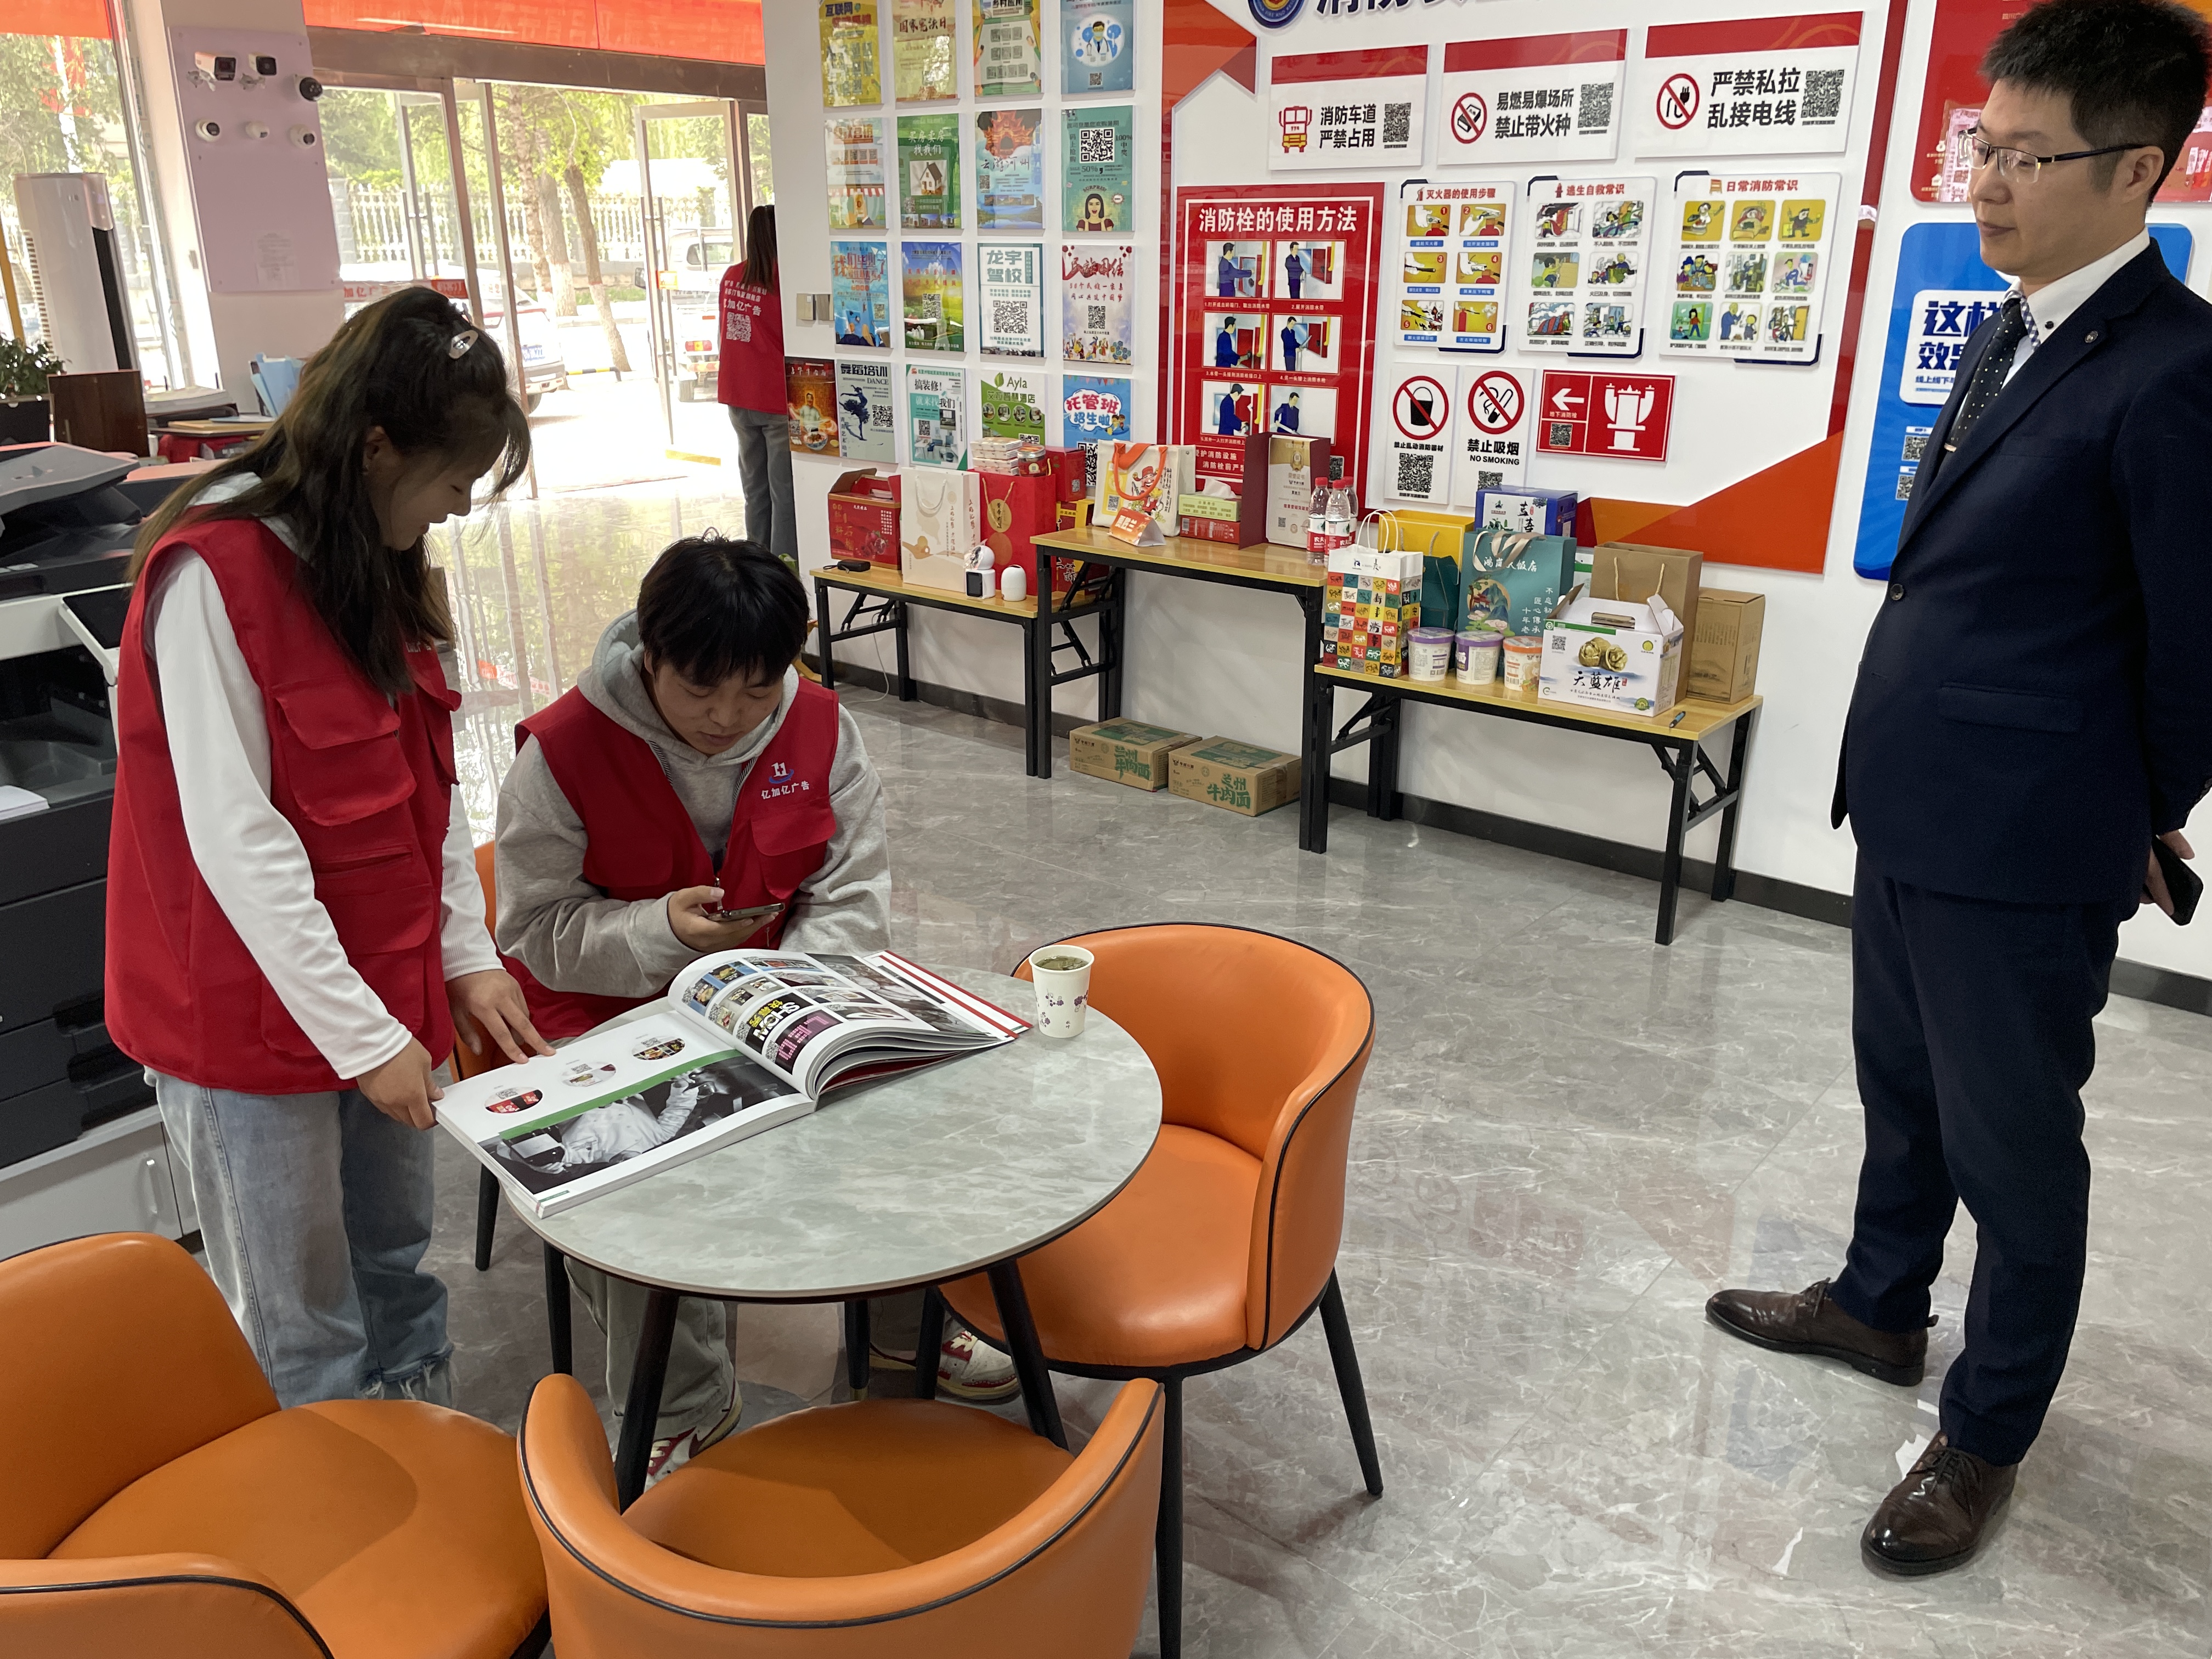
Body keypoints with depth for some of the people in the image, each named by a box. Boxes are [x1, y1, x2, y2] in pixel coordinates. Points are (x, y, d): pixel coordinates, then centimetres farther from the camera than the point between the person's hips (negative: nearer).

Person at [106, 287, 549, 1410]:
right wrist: (361, 1034, -19)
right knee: (304, 1332, 6)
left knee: (396, 1267, 20)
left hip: (385, 987, 8)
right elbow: (235, 840, -22)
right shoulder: (213, 574, -20)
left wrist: (466, 959, 4)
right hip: (253, 1012, -7)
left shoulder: (381, 562, 6)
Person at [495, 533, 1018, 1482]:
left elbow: (852, 895, -3)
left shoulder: (820, 727, -6)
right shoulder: (562, 751, -15)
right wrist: (661, 929, -27)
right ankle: (687, 1407, -2)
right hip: (611, 1019, -3)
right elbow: (536, 928, -9)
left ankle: (907, 1325, 12)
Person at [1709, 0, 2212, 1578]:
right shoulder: (2004, 335, 9)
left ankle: (1987, 1435, 29)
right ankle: (1880, 1305, 46)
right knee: (1903, 1089, 24)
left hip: (2023, 849, -9)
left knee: (2014, 1146, 9)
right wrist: (1908, 766, 16)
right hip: (1910, 807, 9)